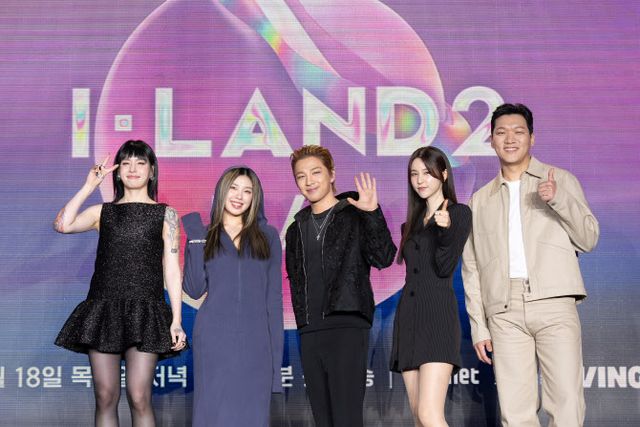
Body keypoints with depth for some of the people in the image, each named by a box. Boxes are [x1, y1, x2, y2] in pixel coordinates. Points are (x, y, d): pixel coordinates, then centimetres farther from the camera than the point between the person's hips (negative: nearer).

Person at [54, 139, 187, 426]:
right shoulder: (103, 212, 14)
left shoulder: (165, 214, 10)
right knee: (105, 398, 0)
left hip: (145, 312, -2)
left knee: (139, 398, -9)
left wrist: (176, 321, -3)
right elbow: (62, 225, -5)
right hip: (103, 310, 2)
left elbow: (171, 269, 5)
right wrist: (90, 186, -1)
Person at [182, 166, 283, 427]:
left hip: (255, 344, 0)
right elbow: (194, 290, -2)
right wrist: (195, 241, -7)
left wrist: (277, 350, 0)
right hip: (214, 343, 0)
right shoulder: (205, 237, 9)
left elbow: (274, 296, 7)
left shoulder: (268, 236, 9)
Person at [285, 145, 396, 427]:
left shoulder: (355, 216, 3)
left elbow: (383, 258, -10)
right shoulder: (296, 229, 19)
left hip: (347, 325, -5)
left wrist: (373, 213, -21)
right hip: (309, 332, 6)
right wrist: (303, 318, 9)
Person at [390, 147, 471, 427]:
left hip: (438, 314, -7)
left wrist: (445, 230, -25)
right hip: (408, 317, 7)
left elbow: (445, 268, -10)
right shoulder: (412, 223, 20)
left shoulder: (459, 213, 1)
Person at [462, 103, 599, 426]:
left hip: (553, 303, -2)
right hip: (504, 312, 2)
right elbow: (471, 269, 17)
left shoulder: (561, 180, 13)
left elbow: (588, 239, 6)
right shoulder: (480, 200, 19)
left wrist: (559, 200, -10)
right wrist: (478, 326, 10)